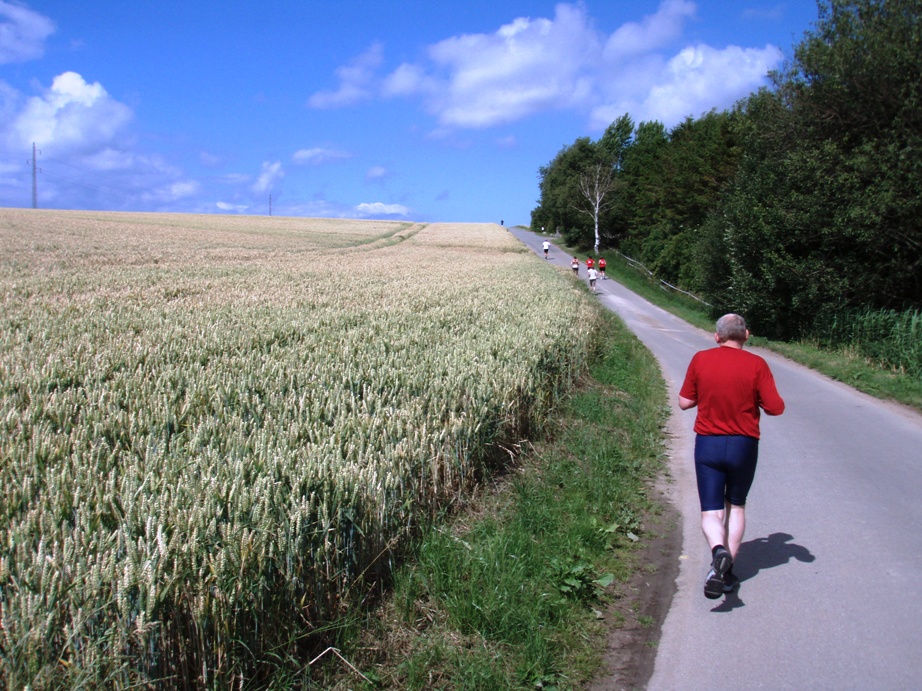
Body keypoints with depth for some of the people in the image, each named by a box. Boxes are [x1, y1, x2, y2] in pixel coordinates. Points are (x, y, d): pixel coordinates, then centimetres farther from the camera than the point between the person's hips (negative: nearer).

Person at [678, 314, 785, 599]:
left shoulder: (700, 360, -4)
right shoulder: (756, 364, -8)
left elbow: (684, 402, 2)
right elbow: (776, 407, -8)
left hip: (707, 444, 0)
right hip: (744, 445, 0)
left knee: (711, 511, 4)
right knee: (736, 506, 19)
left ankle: (719, 551, -26)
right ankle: (728, 571, 18)